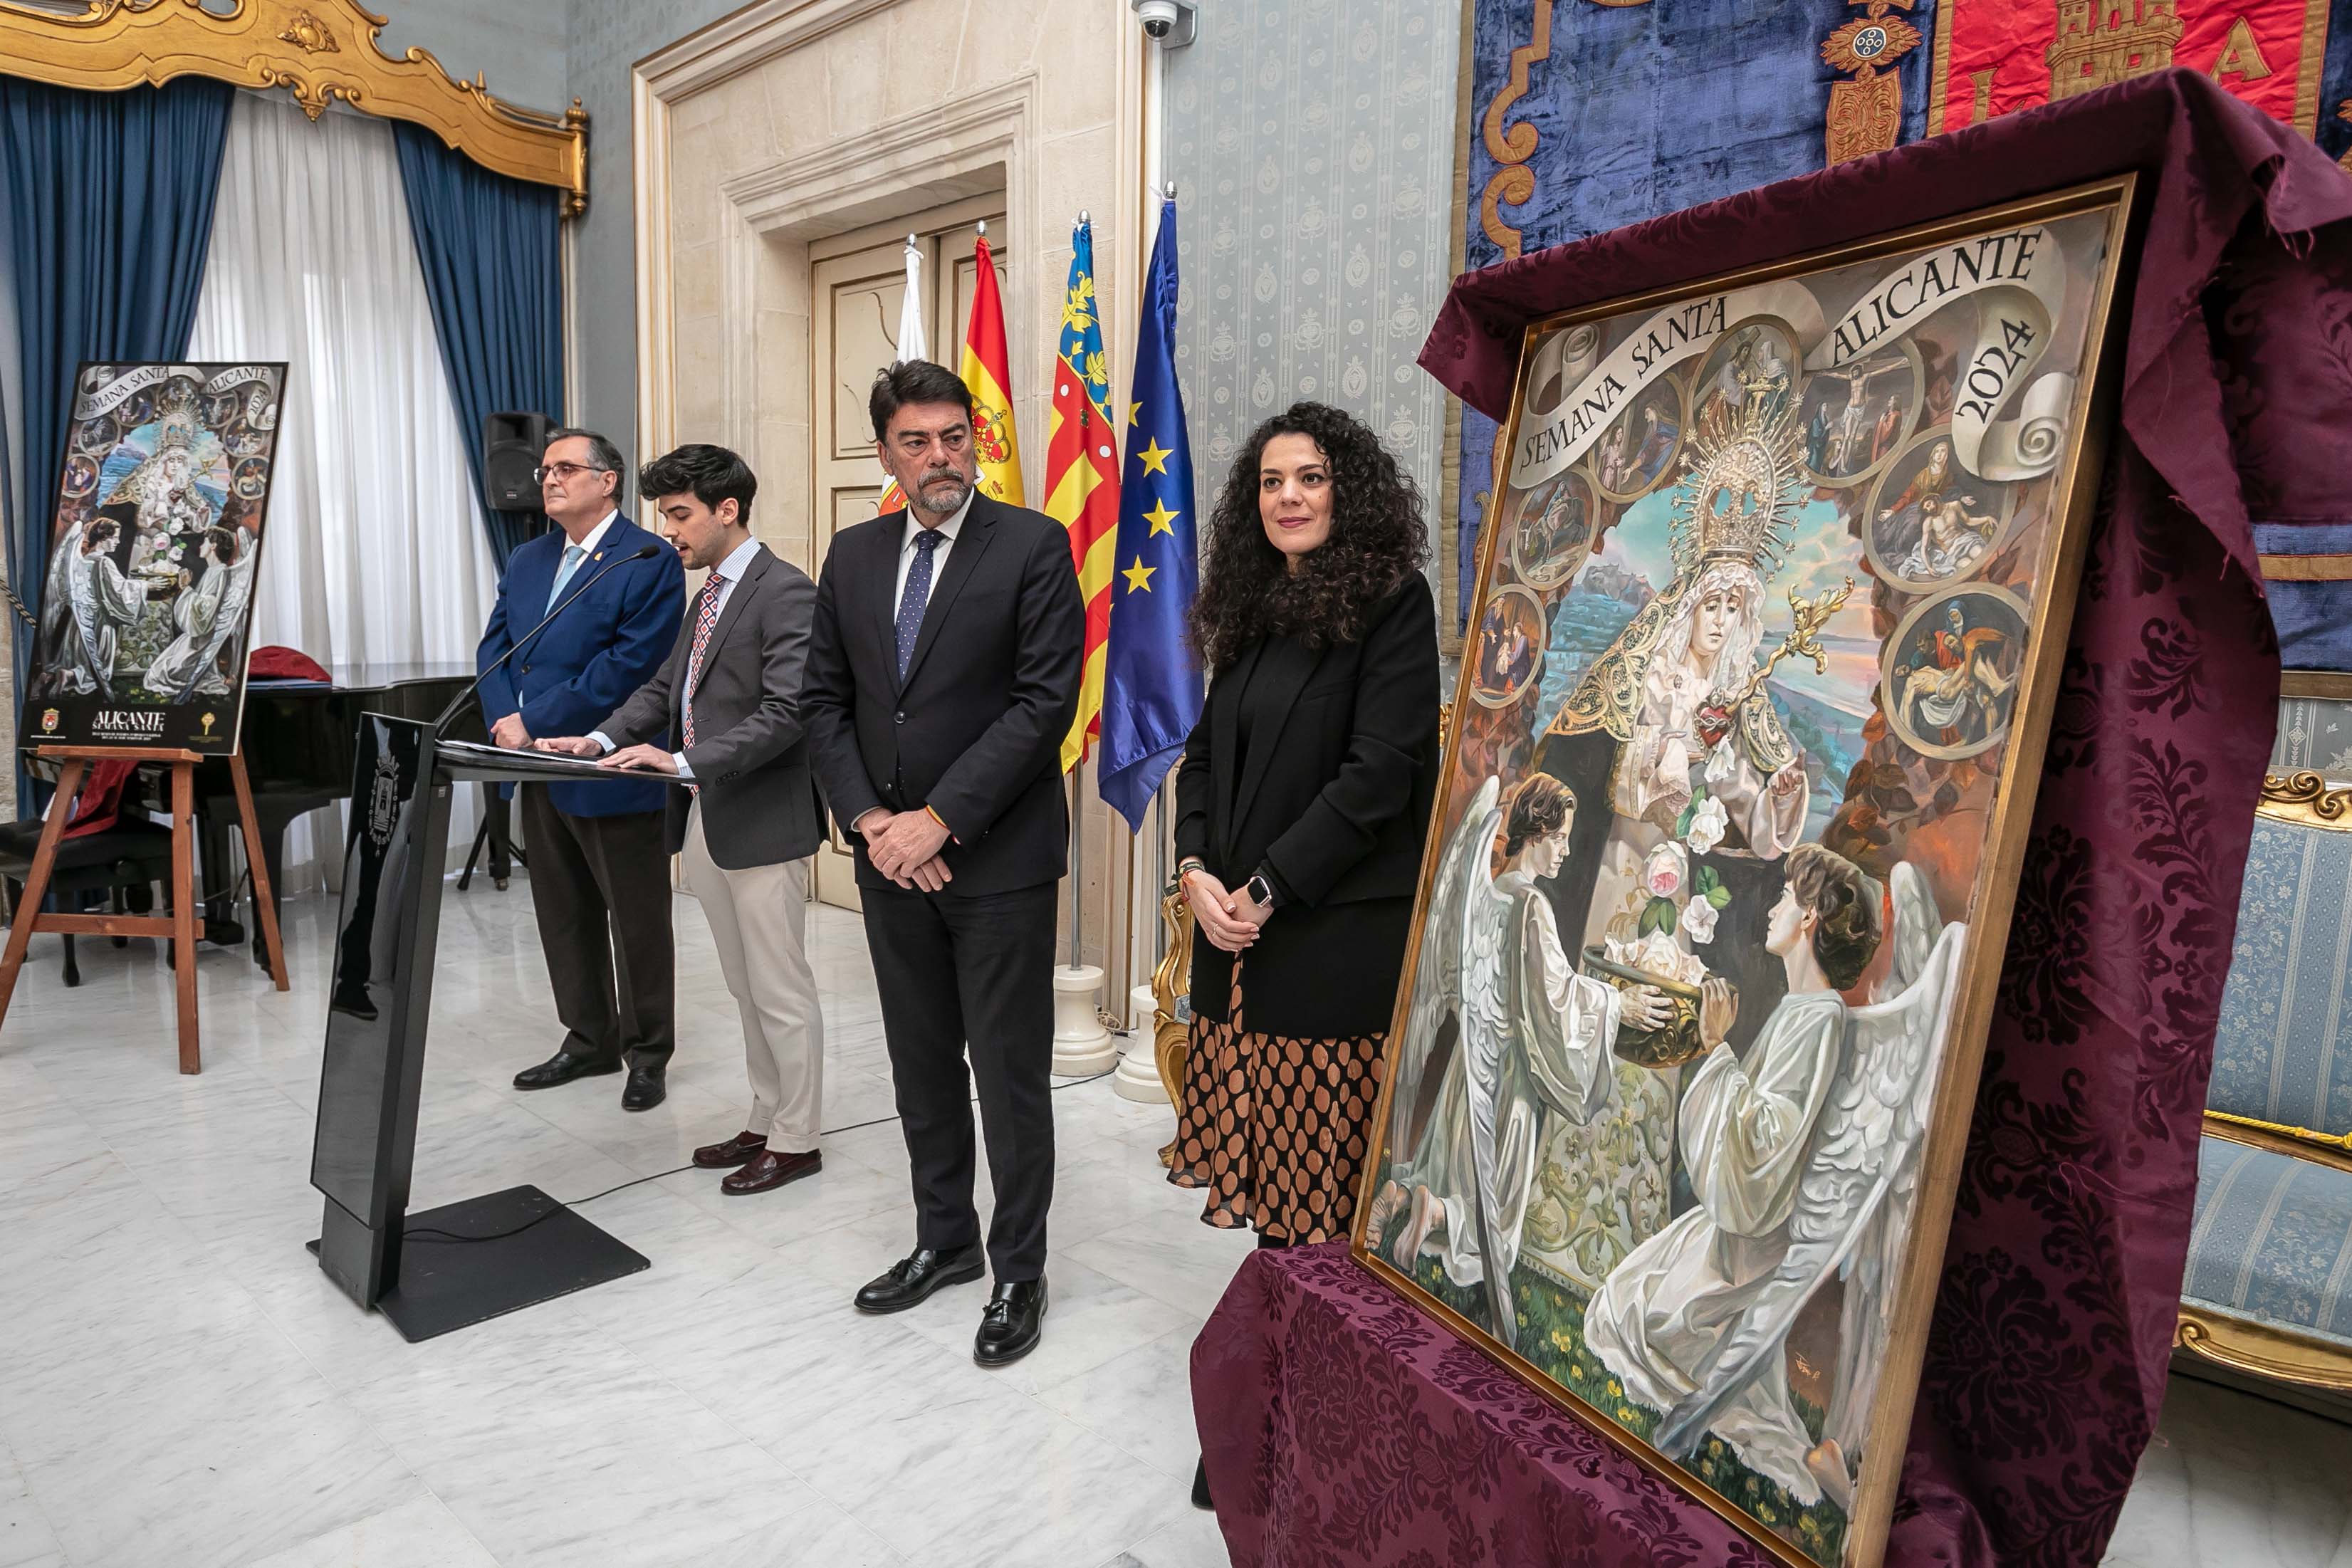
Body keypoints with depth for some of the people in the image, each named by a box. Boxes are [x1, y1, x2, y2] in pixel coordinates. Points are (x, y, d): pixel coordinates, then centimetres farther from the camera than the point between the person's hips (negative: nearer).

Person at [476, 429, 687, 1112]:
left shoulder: (649, 562, -10)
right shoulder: (526, 562, 15)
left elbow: (630, 665, -18)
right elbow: (494, 647, 12)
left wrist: (534, 722, -17)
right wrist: (505, 719, -8)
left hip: (613, 772, -7)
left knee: (637, 921, 5)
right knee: (564, 917, 16)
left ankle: (646, 1054, 19)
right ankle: (588, 1041, 30)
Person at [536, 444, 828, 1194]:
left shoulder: (786, 592, -13)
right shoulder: (710, 594, 16)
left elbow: (787, 711, -22)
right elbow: (664, 687, 16)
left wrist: (684, 761, -25)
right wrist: (602, 739, 0)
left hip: (761, 821, -9)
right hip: (703, 819, 9)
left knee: (780, 990, 2)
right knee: (746, 989, 17)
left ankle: (796, 1140, 16)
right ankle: (766, 1121, 30)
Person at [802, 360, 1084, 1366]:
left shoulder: (1033, 546, -7)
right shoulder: (852, 556, 9)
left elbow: (1046, 699, -14)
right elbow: (826, 701, 10)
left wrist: (940, 819, -17)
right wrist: (869, 820, -5)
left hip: (998, 859, -5)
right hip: (890, 856, 5)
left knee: (1010, 1075, 5)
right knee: (921, 1066, 17)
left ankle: (1018, 1271, 22)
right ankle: (944, 1239, 35)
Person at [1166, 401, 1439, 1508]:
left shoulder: (1391, 606, -7)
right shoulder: (1252, 614, 15)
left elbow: (1379, 772, -14)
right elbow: (1206, 752, 15)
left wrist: (1266, 889, -14)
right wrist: (1197, 870, -2)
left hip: (1334, 938, -6)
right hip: (1236, 929, 6)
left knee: (1317, 1190, 3)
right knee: (1264, 1169, 12)